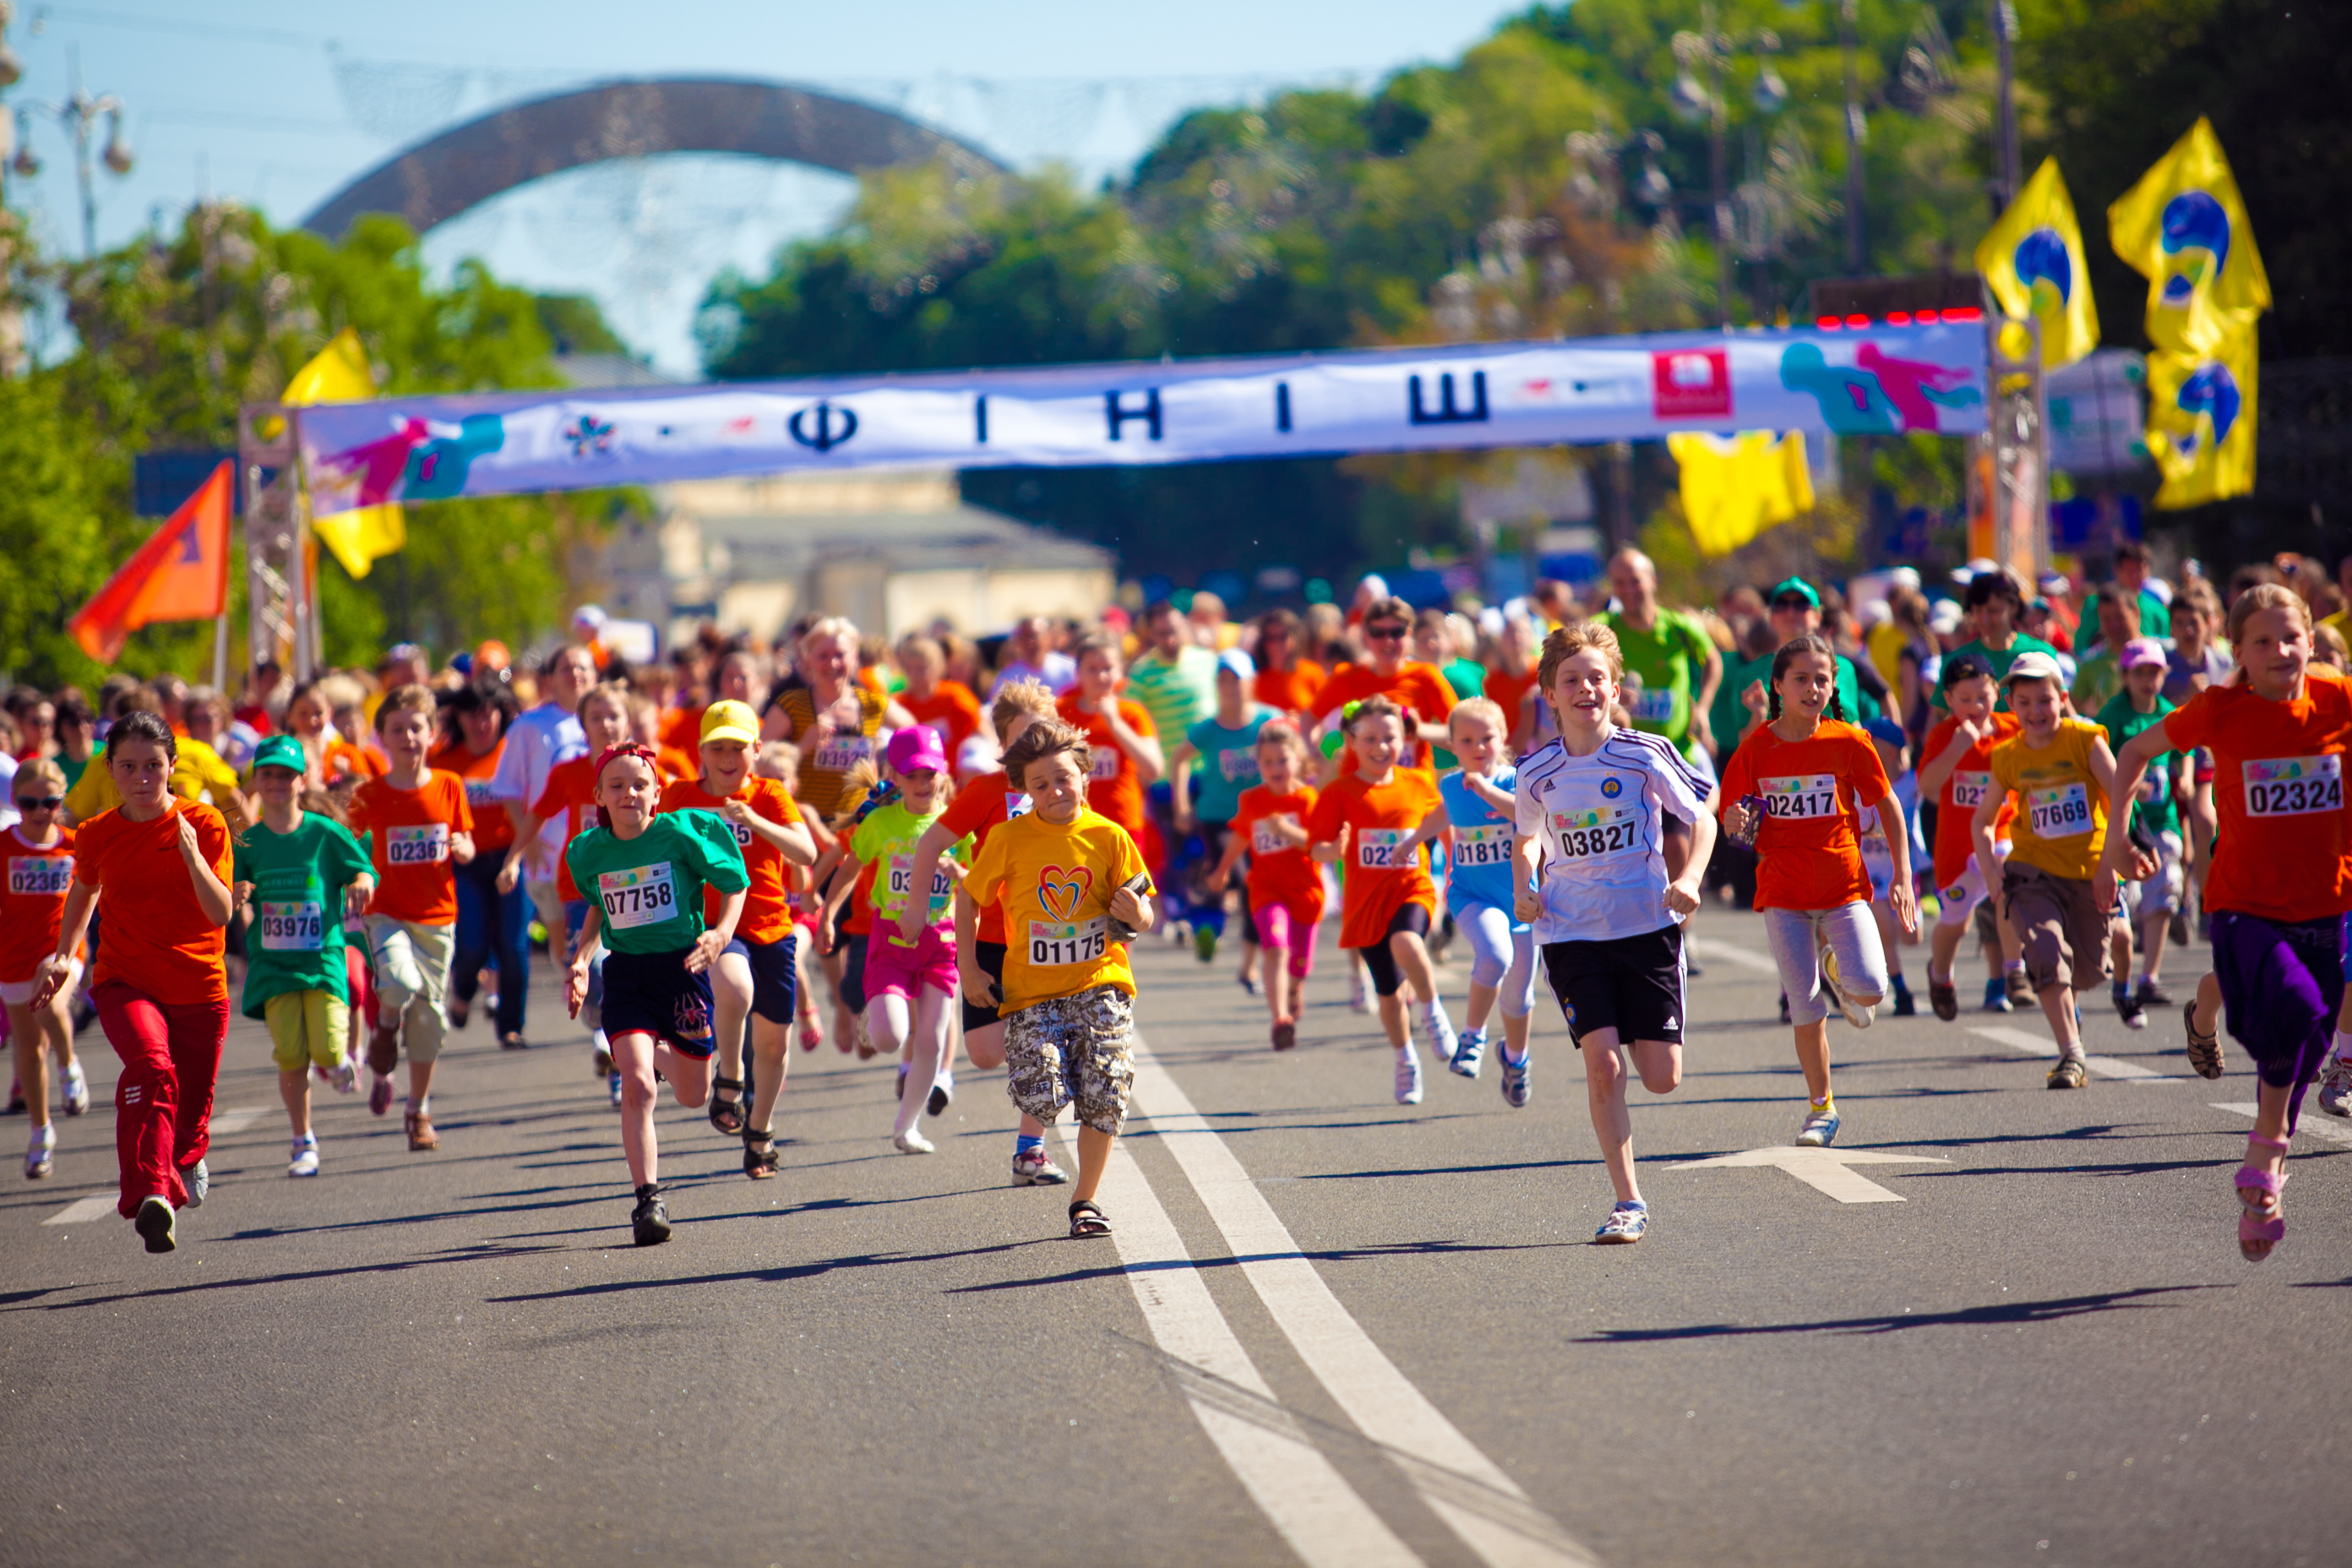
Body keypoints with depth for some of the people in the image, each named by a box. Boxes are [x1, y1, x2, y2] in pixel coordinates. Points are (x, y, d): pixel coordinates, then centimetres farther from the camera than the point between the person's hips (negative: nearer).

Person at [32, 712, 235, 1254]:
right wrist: (64, 955, 19)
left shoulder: (204, 824, -6)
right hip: (125, 981, -1)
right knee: (151, 1066, -32)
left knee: (191, 1108, 10)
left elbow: (222, 913, -14)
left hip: (199, 989, 1)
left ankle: (187, 1160, 49)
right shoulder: (97, 836, 0)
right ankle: (150, 1194, -43)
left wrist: (193, 857, -27)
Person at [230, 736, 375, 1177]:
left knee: (326, 1050, -17)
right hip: (272, 963, 1)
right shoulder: (248, 842, 6)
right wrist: (236, 896, -17)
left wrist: (361, 883, -19)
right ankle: (304, 1144, 8)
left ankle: (338, 1063, 22)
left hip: (322, 958, -1)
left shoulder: (325, 833, 0)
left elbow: (364, 871, 5)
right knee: (291, 1056, -8)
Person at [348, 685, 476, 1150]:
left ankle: (419, 1111, 23)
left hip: (437, 918, 2)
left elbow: (466, 847, 11)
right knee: (400, 981, -31)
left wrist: (462, 848, -13)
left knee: (428, 1015, 7)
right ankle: (385, 1029, 4)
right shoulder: (371, 794, -3)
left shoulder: (448, 788, 2)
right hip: (387, 914, -2)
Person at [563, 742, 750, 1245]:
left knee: (693, 1096, 14)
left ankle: (663, 1055, 51)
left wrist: (722, 931, -17)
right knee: (636, 1085, -19)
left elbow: (734, 884, 0)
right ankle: (648, 1200, -13)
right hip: (626, 973, 1)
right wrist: (580, 962, 5)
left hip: (681, 965, -1)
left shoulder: (682, 834, -12)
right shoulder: (589, 852, -1)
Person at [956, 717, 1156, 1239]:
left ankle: (1085, 1199, 9)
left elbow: (1143, 919, 6)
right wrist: (969, 970, 4)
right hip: (1033, 987, -1)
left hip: (1099, 980, 1)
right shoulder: (1010, 840, -2)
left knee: (1104, 1095, -9)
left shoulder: (1108, 837, 0)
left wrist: (1135, 914, -18)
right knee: (1043, 1096, -16)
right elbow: (968, 899, 10)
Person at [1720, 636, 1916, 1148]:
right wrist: (1738, 822, -17)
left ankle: (1836, 968, 18)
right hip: (1783, 893, 0)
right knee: (1806, 1008, 0)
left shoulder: (1848, 742, -3)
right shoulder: (1756, 748, -1)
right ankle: (1821, 1108, 17)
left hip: (1844, 886, 0)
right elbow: (1730, 814, 8)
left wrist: (1902, 876, 0)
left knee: (1868, 989, -18)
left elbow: (1887, 806, 5)